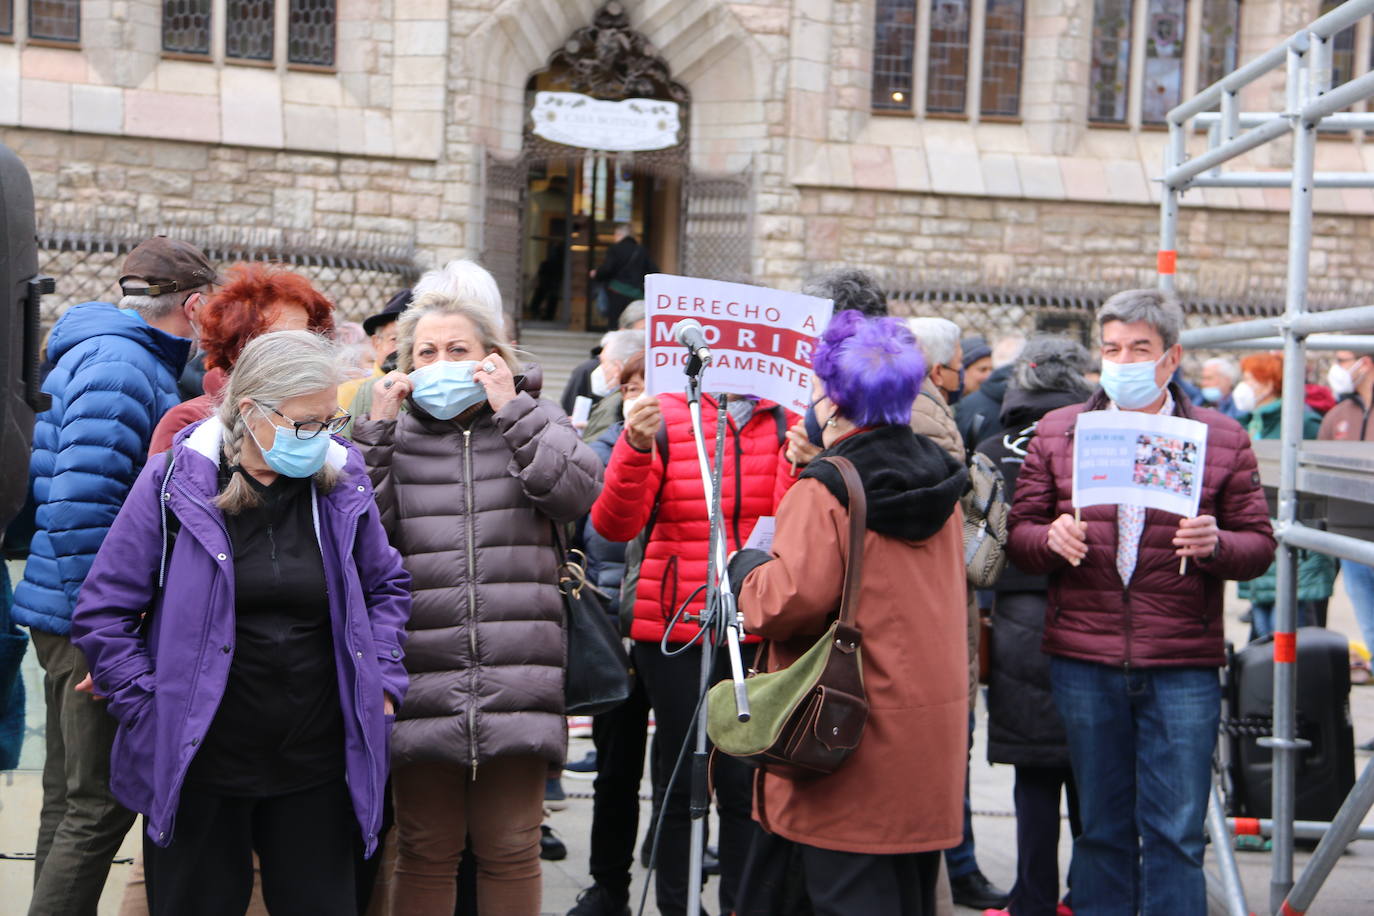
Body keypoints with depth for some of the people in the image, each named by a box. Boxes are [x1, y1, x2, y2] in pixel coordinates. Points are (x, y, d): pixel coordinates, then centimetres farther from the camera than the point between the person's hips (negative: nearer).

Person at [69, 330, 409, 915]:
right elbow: (103, 612, -3)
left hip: (317, 766, 3)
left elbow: (386, 587, 17)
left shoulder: (341, 484, 1)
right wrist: (152, 711, -8)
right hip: (197, 766, -2)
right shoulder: (173, 484, -8)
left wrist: (381, 680, 5)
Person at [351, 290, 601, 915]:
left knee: (510, 850, 6)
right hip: (422, 677, 1)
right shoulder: (393, 433, 11)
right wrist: (376, 429, -6)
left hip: (516, 674, 0)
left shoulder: (530, 421, 10)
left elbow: (575, 493, -9)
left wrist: (512, 407, -9)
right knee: (425, 851, 8)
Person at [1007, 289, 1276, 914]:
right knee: (1100, 827, 12)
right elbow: (1019, 535, 7)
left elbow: (1259, 544, 4)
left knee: (1175, 833, 2)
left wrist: (1215, 546, -17)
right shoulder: (1056, 433, 7)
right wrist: (1050, 539, -15)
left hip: (1182, 668, -1)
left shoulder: (1222, 439, 4)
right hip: (1083, 664, 1)